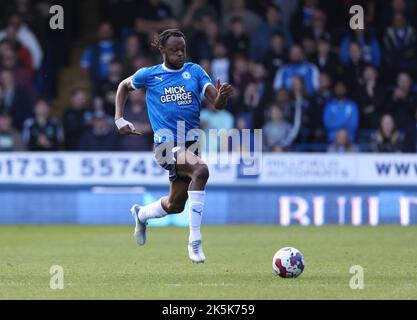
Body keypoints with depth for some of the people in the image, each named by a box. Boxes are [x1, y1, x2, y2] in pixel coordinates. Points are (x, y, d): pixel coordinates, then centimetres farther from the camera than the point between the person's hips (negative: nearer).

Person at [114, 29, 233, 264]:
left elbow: (217, 103, -4)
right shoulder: (149, 75, 2)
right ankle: (195, 242, -30)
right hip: (166, 145, -4)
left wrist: (223, 96, -28)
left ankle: (141, 214, 49)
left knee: (175, 205, 13)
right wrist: (119, 119, 10)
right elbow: (124, 86, 21)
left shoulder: (195, 71, 5)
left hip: (191, 144, 4)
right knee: (201, 170, -32)